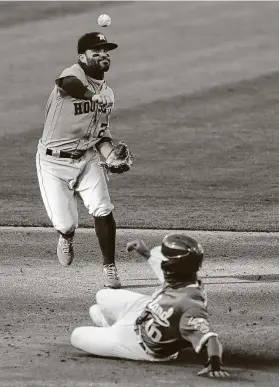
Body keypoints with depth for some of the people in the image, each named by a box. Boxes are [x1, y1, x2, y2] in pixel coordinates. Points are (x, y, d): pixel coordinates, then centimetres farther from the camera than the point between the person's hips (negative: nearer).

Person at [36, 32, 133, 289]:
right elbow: (67, 84, -44)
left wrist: (112, 158, -6)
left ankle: (109, 267, 3)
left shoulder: (107, 94, 6)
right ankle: (67, 238, 35)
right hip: (54, 161, -5)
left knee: (103, 210, -14)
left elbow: (102, 134, 13)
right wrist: (92, 97, -62)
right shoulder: (74, 75, -18)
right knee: (66, 223, -5)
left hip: (87, 158, 5)